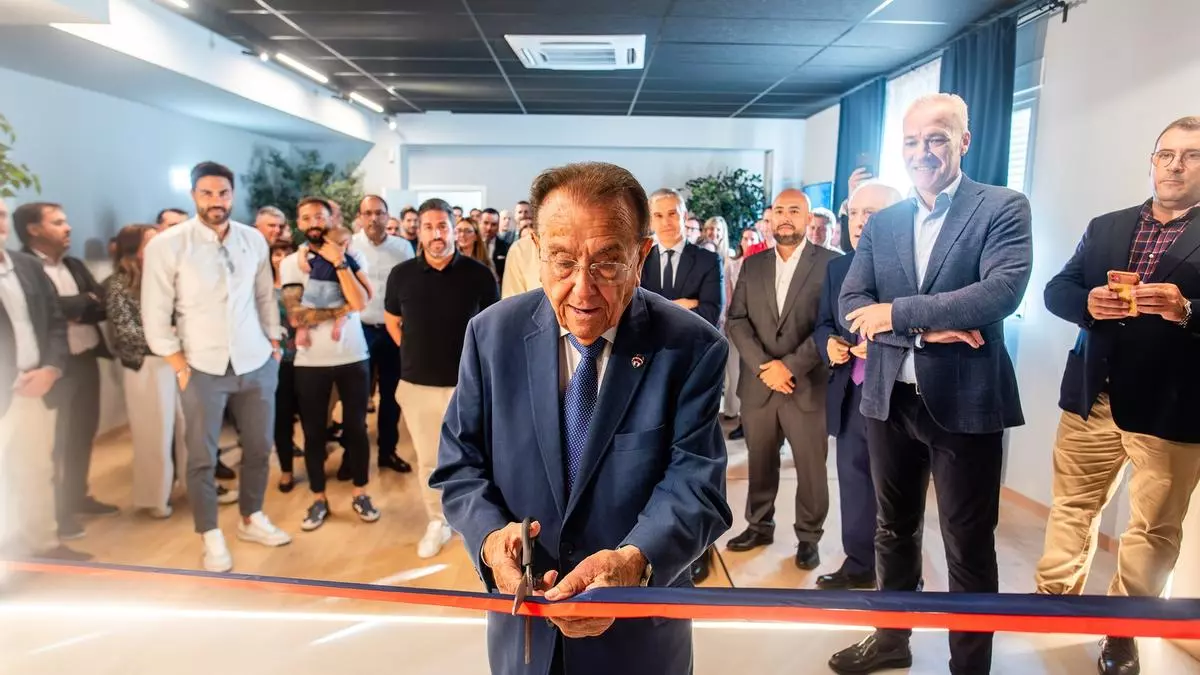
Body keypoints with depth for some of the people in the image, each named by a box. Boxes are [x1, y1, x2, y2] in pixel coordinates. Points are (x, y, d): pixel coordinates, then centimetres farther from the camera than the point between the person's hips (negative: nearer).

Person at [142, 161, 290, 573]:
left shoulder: (253, 240, 3)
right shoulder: (167, 245, -8)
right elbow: (155, 313, -6)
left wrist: (274, 342, 9)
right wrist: (179, 365, -8)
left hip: (257, 363, 3)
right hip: (202, 368, -3)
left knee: (259, 447, 13)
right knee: (201, 457, 6)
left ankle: (252, 519, 33)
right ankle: (211, 536, 24)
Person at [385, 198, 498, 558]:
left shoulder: (479, 274, -8)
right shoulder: (401, 274, -2)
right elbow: (392, 320, 14)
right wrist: (415, 354, 10)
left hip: (467, 385, -2)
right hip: (417, 385, 2)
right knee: (427, 459, 14)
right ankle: (437, 522, 32)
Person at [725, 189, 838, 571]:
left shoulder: (830, 263, -2)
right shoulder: (752, 265, 9)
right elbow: (737, 320, 3)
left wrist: (790, 366, -15)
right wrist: (764, 365, -11)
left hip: (808, 384, -3)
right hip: (757, 384, 3)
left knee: (811, 467, 6)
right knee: (760, 462, 14)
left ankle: (809, 537, 24)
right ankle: (759, 526, 31)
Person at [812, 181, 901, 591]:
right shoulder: (837, 268, 12)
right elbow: (823, 323, 13)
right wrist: (829, 342, -8)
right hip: (850, 394, 5)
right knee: (853, 480, 12)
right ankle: (858, 565, 28)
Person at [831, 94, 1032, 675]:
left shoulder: (1003, 208, -5)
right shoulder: (882, 223, 8)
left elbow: (1005, 289, -21)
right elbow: (850, 305, -1)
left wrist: (897, 312, -17)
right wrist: (927, 328, -16)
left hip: (965, 403, -4)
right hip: (889, 400, 5)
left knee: (968, 547, 9)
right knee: (894, 531, 20)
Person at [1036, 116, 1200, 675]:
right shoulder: (1106, 227, 10)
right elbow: (1055, 290, 5)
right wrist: (1088, 302, -15)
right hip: (1092, 397, 3)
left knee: (1153, 528, 10)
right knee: (1071, 505, 15)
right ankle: (1055, 594, 33)